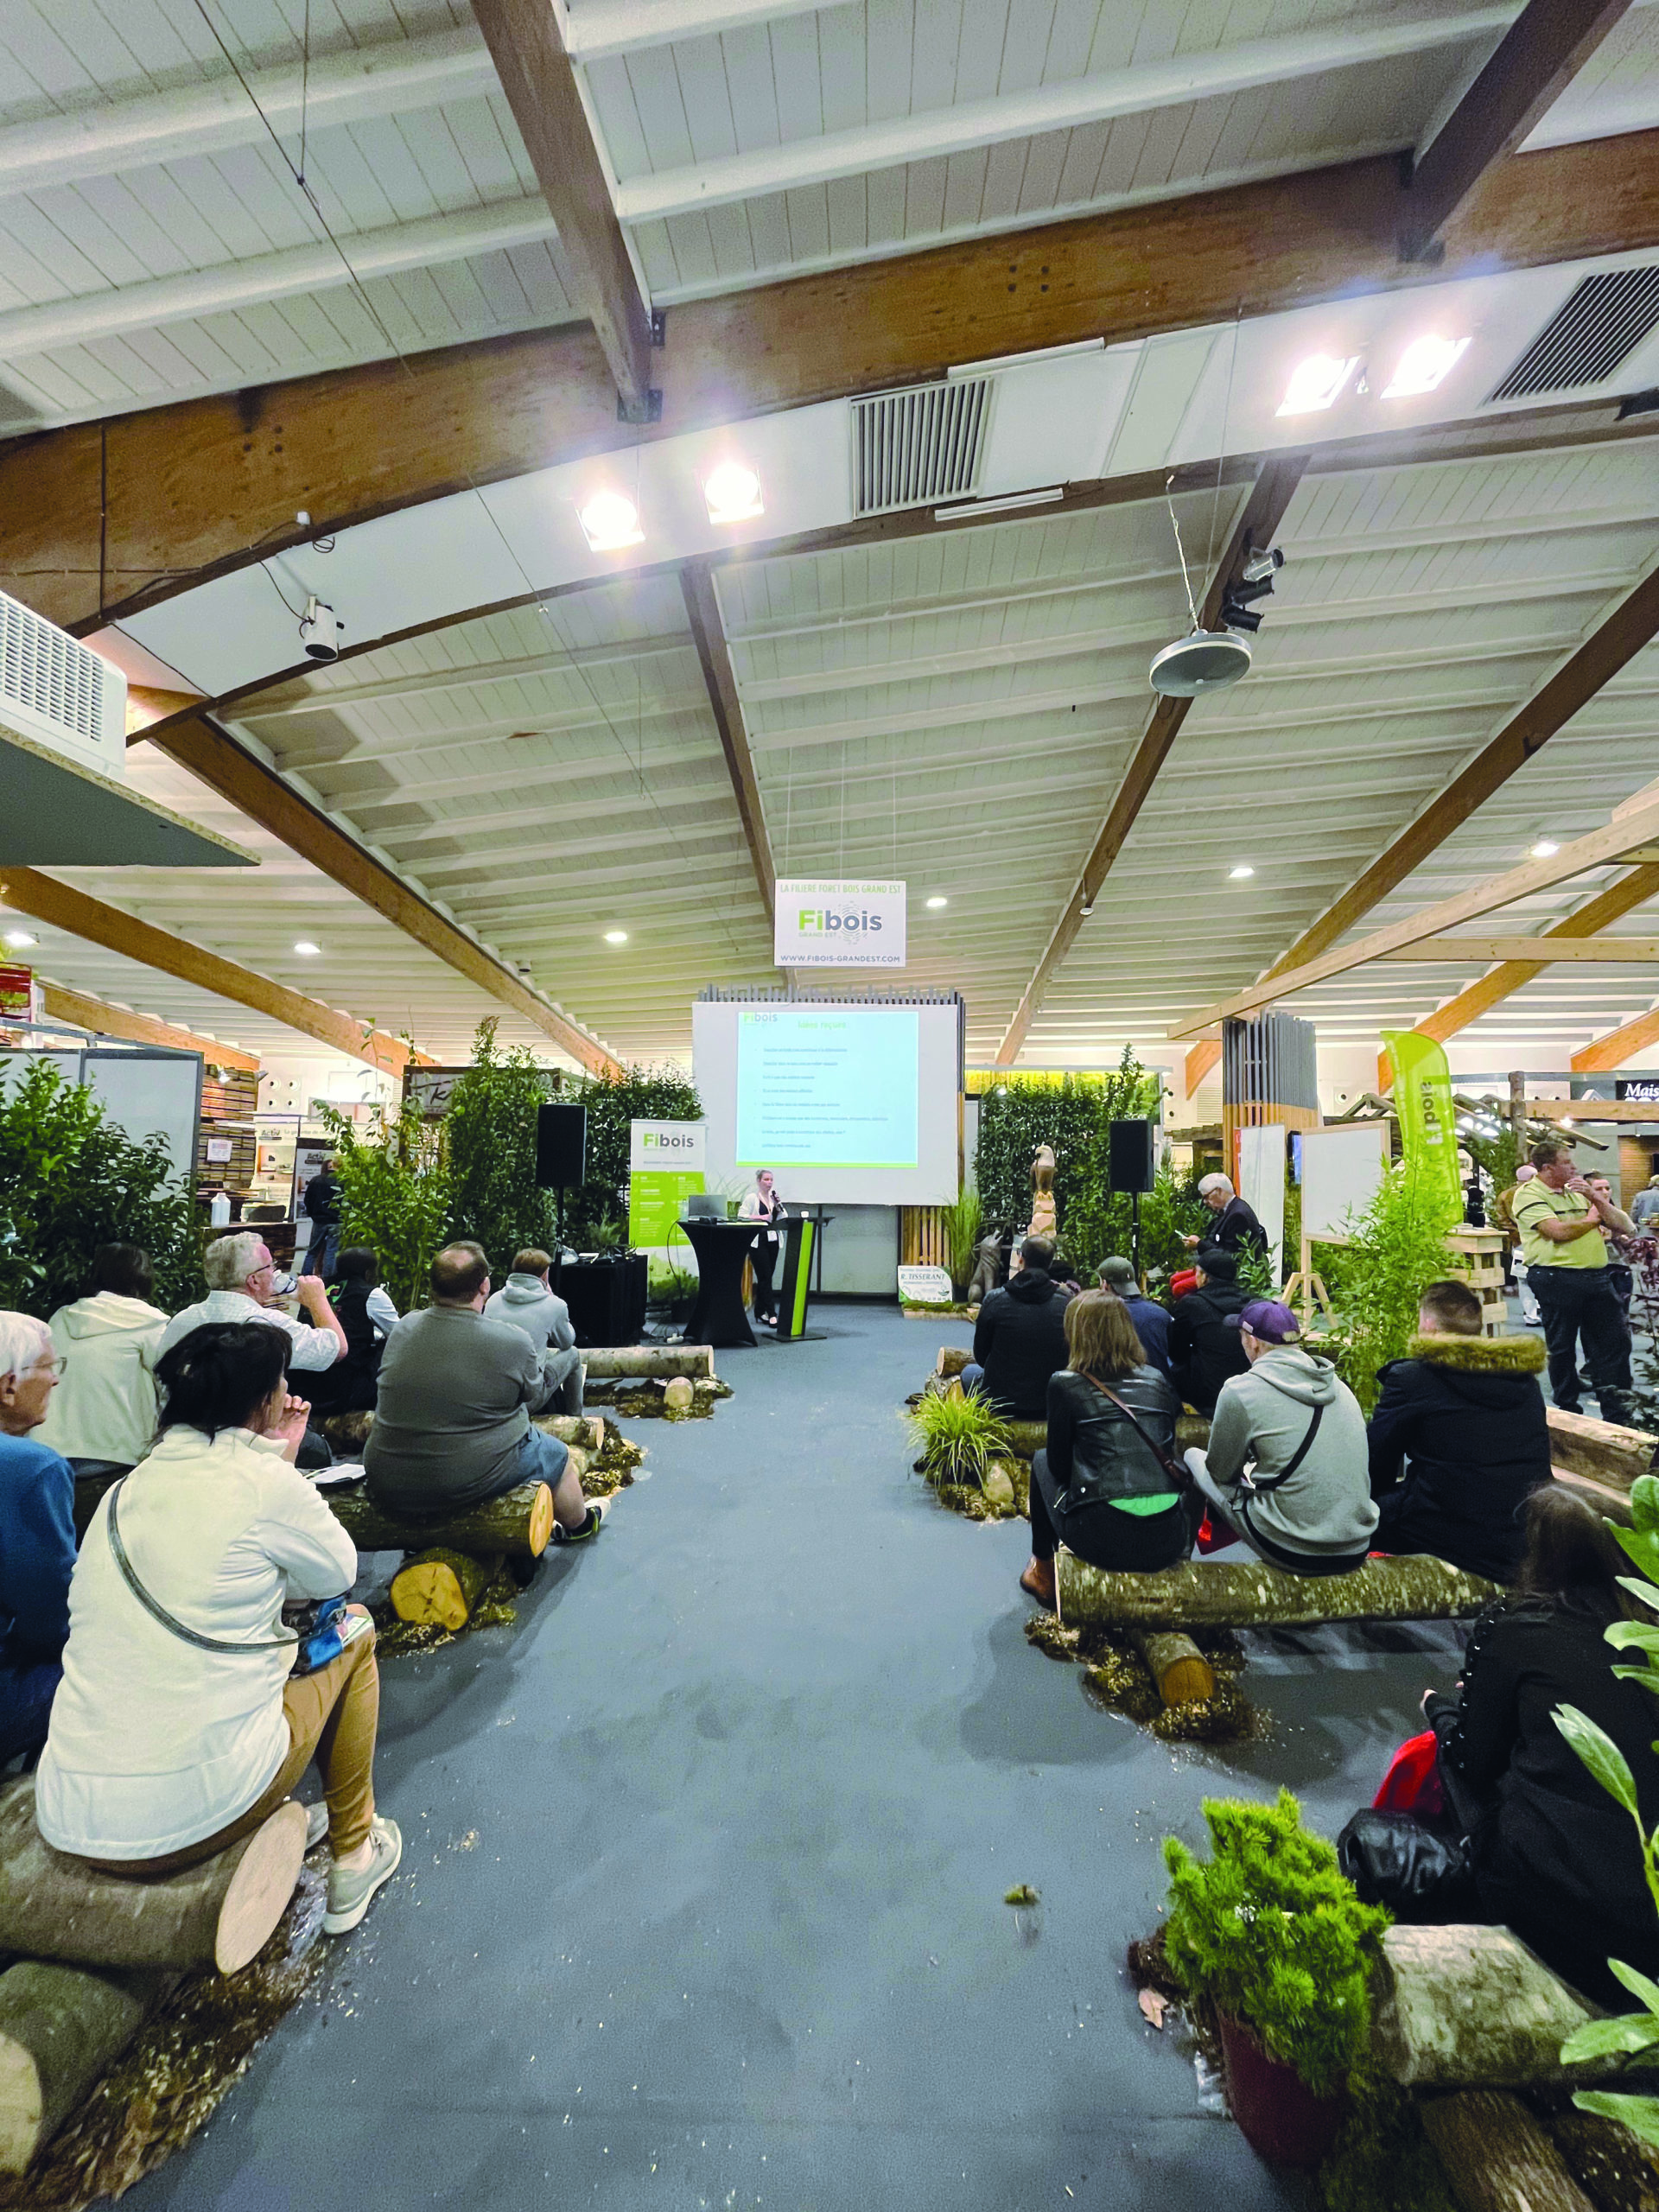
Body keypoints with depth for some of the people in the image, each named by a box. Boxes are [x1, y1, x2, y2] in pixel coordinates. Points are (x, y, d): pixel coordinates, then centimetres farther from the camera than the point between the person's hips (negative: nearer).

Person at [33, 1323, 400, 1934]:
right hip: (196, 1810, -7)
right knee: (354, 1631, 16)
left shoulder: (125, 1491, 6)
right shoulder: (264, 1482, -15)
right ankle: (353, 1855, 25)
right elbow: (338, 1574, 2)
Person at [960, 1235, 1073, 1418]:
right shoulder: (1066, 1302, -9)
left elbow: (981, 1356, -2)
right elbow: (1068, 1360, 2)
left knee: (969, 1371, 29)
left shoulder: (995, 1299, -13)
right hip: (1051, 1408, 2)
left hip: (1001, 1403, -2)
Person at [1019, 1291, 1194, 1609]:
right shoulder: (1157, 1380, 8)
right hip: (1169, 1541, 4)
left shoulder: (1065, 1384, -3)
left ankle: (1043, 1574, 34)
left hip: (1103, 1540, -4)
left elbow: (1059, 1465, 6)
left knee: (1042, 1462, 24)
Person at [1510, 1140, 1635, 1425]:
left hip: (1595, 1277, 6)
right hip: (1557, 1279, -6)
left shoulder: (1579, 1191, 14)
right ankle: (1568, 1410, 20)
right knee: (1561, 1348, 5)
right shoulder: (1529, 1195, -7)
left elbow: (1625, 1226, 9)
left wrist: (1594, 1198, -6)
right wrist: (1592, 1219, -1)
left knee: (1616, 1342, 4)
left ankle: (1618, 1416, 14)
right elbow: (1559, 1231, -20)